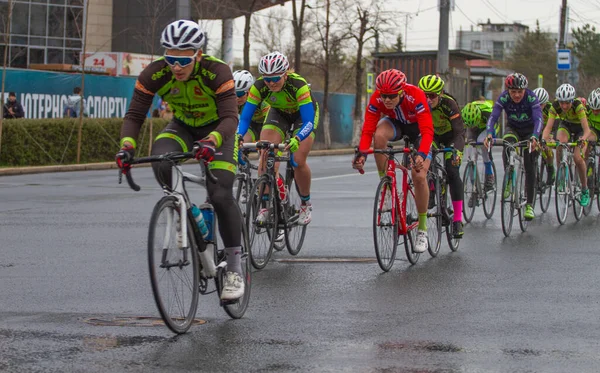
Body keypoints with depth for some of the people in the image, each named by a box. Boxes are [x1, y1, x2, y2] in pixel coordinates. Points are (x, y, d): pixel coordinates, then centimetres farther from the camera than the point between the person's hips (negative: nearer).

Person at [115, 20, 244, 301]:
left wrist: (212, 141, -59)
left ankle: (234, 270, -6)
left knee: (221, 195, -19)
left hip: (217, 129, -3)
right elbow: (134, 115, -23)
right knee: (160, 160, -32)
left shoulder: (217, 71, -32)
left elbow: (230, 117, -39)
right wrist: (127, 145, -43)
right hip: (182, 127, 3)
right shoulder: (154, 74, -24)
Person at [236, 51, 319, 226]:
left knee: (299, 161, -18)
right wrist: (238, 136, -48)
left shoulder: (298, 85, -38)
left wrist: (297, 139, -60)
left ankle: (306, 204, 7)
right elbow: (245, 117, -28)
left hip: (304, 114, -3)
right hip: (278, 113, 3)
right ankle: (265, 206, -10)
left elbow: (308, 122, -42)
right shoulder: (259, 87, -30)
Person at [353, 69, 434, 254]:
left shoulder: (416, 96, -38)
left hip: (417, 128, -2)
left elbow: (427, 131, -43)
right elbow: (368, 130, -29)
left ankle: (422, 229, -1)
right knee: (379, 135, -35)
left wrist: (421, 155, -59)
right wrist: (362, 154, -47)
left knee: (419, 176, -17)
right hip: (395, 123, 2)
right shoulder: (376, 99, -29)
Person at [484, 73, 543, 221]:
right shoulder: (503, 98, -23)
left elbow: (538, 119, -37)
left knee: (530, 168, -7)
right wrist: (489, 134, -50)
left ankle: (529, 205, 0)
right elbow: (493, 117, -31)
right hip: (512, 128, 1)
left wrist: (534, 138, -55)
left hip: (530, 130, -1)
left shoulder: (531, 98, -28)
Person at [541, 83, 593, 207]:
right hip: (565, 125, 2)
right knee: (561, 142, -33)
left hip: (580, 128, -2)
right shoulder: (555, 107, -28)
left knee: (578, 158, -22)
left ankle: (585, 190, -1)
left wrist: (583, 138, -62)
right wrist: (544, 139, -54)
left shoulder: (578, 106, -36)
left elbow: (586, 129, -40)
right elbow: (548, 127, -34)